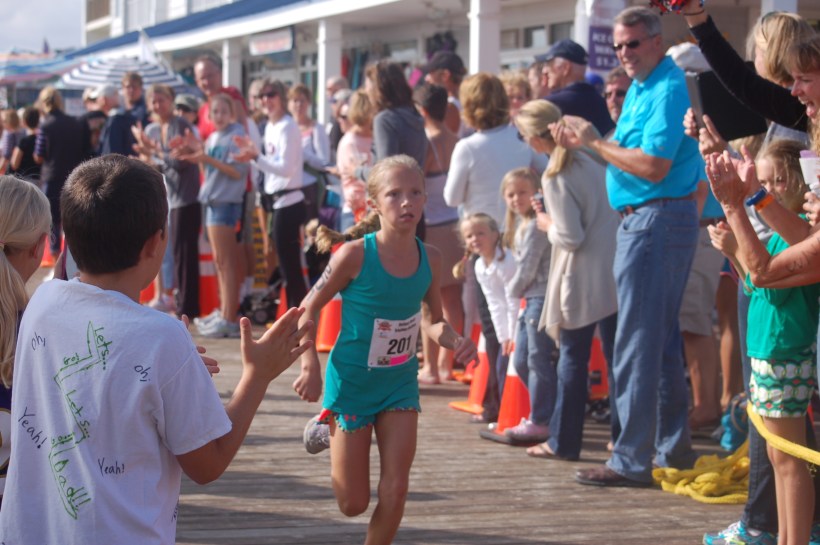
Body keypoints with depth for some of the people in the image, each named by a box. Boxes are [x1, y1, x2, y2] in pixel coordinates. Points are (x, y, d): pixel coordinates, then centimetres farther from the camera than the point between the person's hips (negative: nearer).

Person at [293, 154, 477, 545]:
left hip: (400, 382, 3)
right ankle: (328, 430, 39)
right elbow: (309, 309, -11)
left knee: (395, 491, -4)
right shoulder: (355, 254, -22)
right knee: (354, 504, 9)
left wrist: (455, 341, -15)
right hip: (351, 381, -3)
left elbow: (432, 321, 6)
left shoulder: (430, 259, -8)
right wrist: (310, 366, -21)